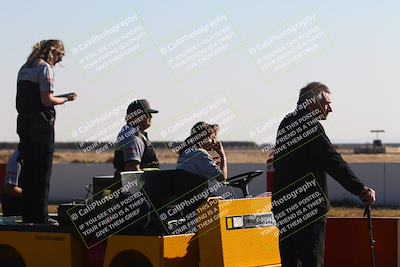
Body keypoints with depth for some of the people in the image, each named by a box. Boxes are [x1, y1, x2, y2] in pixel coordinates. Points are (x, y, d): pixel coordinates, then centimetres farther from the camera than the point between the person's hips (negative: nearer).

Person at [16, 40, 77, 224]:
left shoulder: (24, 68, 15)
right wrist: (65, 100, -2)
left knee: (29, 170, 13)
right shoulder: (45, 68, -10)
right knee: (42, 172, -3)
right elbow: (47, 100, -17)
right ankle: (40, 217, -3)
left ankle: (28, 215, 16)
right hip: (41, 125, -8)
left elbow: (21, 100, 16)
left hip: (24, 123, 8)